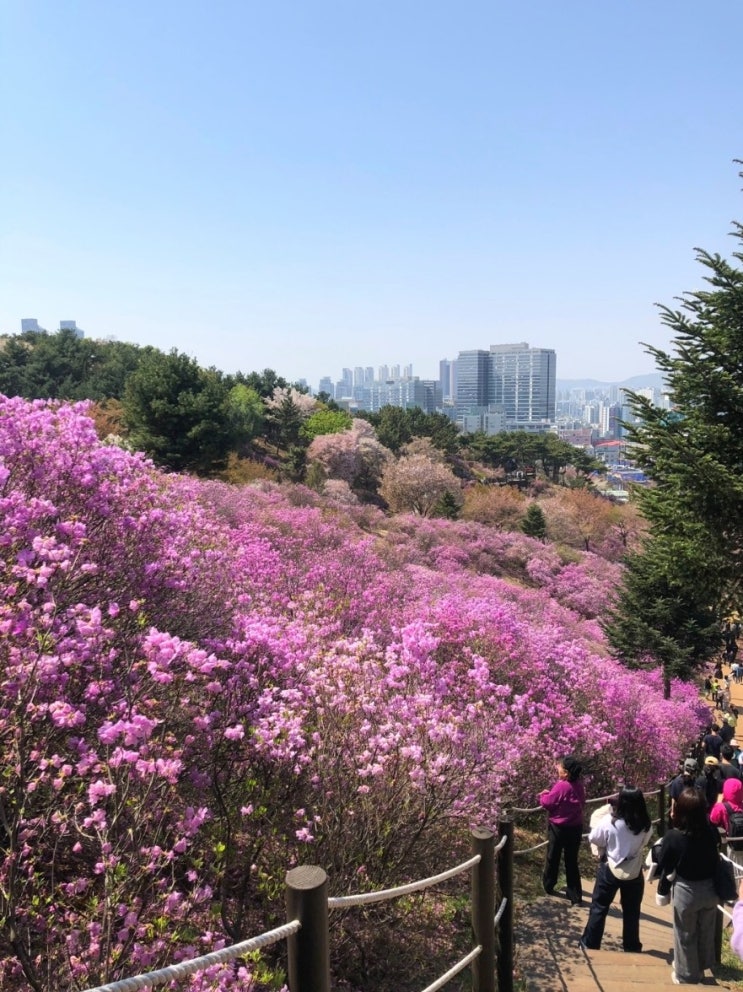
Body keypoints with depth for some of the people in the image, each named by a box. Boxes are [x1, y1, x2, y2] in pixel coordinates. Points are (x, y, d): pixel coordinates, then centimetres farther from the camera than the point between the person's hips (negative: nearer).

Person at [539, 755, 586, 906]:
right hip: (576, 827, 5)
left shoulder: (561, 786, -24)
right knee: (572, 861, 14)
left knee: (553, 858, 16)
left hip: (559, 827, -5)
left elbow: (546, 803, -17)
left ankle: (548, 886, 35)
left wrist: (544, 794, 5)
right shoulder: (579, 786, -3)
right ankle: (575, 896, 17)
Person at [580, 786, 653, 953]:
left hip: (610, 870, -2)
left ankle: (590, 943, 23)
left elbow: (593, 839, -8)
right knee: (631, 912, 20)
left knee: (599, 907, 14)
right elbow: (644, 841, 4)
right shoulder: (645, 826, -15)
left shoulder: (610, 821, -21)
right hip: (634, 873, 2)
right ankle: (632, 947, 32)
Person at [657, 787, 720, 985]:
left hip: (687, 891, -4)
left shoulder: (673, 836, -27)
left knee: (686, 935, 19)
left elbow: (663, 867, -13)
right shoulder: (712, 831, -17)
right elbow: (716, 857, 3)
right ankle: (700, 968, 48)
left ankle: (686, 975, 36)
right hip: (710, 888, 4)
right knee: (706, 931, 27)